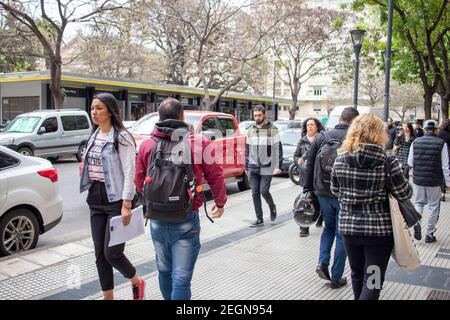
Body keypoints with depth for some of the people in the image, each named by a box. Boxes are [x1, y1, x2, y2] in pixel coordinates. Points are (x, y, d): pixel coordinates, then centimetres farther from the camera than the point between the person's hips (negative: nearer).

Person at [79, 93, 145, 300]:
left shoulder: (121, 137, -11)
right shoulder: (94, 136, 13)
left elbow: (129, 173, -16)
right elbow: (89, 166, 16)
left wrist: (126, 205, -21)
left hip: (115, 200, -7)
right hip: (95, 200, 7)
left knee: (112, 254, -5)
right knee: (100, 254, 10)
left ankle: (137, 282, 23)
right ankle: (108, 296, 23)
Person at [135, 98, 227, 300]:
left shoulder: (147, 145, 1)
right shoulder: (199, 143, -8)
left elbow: (139, 182, 8)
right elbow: (215, 176, -4)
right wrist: (220, 203, 13)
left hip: (157, 219, 4)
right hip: (186, 220, -4)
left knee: (164, 271, 23)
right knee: (181, 277, -1)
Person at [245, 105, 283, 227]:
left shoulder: (272, 129, -3)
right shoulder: (250, 130, 10)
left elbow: (278, 148, -4)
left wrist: (278, 166, -11)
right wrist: (247, 167, 12)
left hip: (267, 167, -4)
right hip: (253, 168, 4)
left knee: (264, 191, -8)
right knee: (255, 193, 4)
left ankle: (272, 207, 23)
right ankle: (259, 219, 13)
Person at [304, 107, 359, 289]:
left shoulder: (321, 137, 2)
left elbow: (309, 167, 5)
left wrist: (307, 190, 12)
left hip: (323, 193, 3)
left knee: (329, 227, 25)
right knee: (342, 234, 11)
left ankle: (323, 262, 8)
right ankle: (336, 278, 17)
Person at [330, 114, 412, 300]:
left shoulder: (340, 159, -4)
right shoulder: (388, 161, -14)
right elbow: (404, 194, -9)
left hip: (349, 226, 4)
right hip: (380, 228, -3)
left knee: (357, 273, 23)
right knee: (373, 280, 5)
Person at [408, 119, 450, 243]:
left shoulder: (415, 142, -3)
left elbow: (410, 163, 3)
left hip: (418, 179, 2)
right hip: (434, 181, -2)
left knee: (419, 203, 21)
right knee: (433, 207, 12)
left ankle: (416, 222, -5)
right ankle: (429, 234, 19)